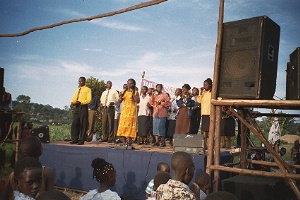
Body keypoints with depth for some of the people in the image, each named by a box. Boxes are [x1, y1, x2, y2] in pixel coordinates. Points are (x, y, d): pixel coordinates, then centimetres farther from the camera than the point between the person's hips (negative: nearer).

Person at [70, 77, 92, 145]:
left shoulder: (87, 89, 1)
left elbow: (89, 100, -9)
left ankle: (81, 140, 1)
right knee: (74, 123, 3)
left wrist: (80, 102, -19)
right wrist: (72, 102, -1)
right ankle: (75, 139, 10)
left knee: (83, 124, -4)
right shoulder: (77, 89, 22)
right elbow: (74, 98, 22)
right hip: (76, 107, 6)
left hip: (83, 107, -6)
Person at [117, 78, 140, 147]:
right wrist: (121, 96, -8)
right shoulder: (124, 91, 12)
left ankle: (129, 142, -4)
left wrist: (133, 94, -16)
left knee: (130, 125, -7)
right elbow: (119, 101, 11)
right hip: (124, 110, 4)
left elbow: (137, 101, -11)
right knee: (123, 125, -2)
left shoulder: (135, 92, 2)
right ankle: (123, 142, 1)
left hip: (132, 111, -4)